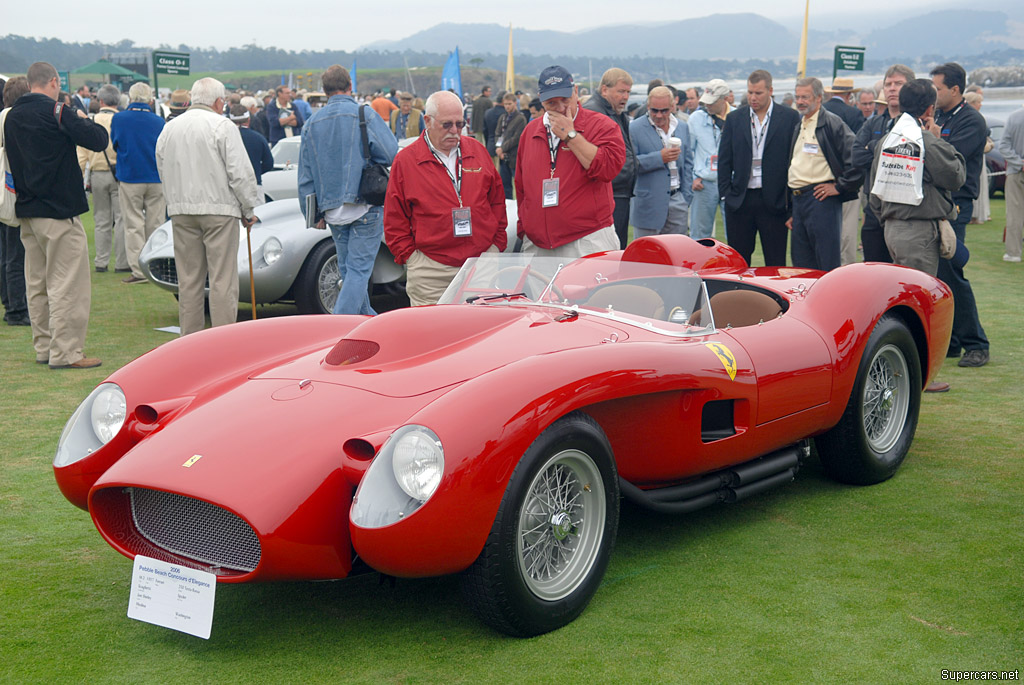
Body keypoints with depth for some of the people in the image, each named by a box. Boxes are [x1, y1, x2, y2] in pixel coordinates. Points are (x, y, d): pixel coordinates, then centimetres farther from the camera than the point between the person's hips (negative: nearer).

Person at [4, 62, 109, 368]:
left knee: (37, 284, 14)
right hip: (59, 211, -8)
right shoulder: (56, 112, -13)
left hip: (27, 210, 8)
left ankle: (44, 346, 21)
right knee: (68, 285, -4)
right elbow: (98, 140, -16)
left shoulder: (12, 116, 10)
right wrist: (83, 120, 3)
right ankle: (65, 352, -4)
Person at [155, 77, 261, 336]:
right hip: (218, 210, -5)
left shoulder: (169, 128, 12)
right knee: (222, 279, -4)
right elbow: (240, 174, -10)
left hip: (180, 211, 6)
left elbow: (163, 172, 16)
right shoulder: (223, 127, -7)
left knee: (188, 279, 8)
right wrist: (249, 210, -1)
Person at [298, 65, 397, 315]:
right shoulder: (364, 114, -6)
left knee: (347, 270, 15)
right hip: (364, 206, -5)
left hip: (332, 210, 5)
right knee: (358, 269, -4)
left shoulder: (312, 122, 9)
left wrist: (314, 215, 16)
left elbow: (305, 175, 10)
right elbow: (391, 153, -12)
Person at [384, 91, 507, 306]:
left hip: (484, 263, 3)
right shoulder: (405, 160, 1)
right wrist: (410, 256, -3)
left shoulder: (478, 151, 10)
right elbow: (395, 221, 2)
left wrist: (497, 244, 9)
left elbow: (497, 200, 15)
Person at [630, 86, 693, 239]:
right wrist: (659, 158, -20)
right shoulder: (634, 129, -6)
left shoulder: (683, 128, 11)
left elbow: (687, 164, 17)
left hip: (677, 202, 5)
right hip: (648, 204, -5)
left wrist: (686, 198, 9)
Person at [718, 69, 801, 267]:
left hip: (774, 199, -2)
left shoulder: (790, 117, 0)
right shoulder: (734, 118, 7)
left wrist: (791, 198, -6)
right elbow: (724, 159, 8)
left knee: (775, 262, 4)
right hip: (740, 199, 2)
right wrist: (725, 193, 0)